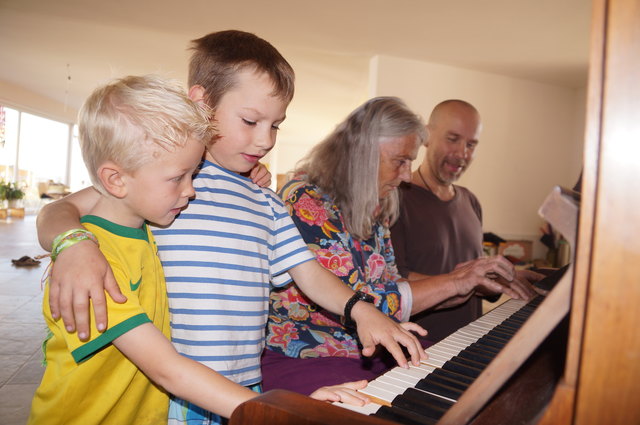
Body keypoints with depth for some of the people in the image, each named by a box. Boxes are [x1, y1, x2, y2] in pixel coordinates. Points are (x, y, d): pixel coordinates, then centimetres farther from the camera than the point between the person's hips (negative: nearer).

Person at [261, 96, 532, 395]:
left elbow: (394, 289, 10)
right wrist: (452, 282, -19)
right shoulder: (307, 203, -19)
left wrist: (470, 286, -1)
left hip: (365, 355, 8)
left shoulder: (374, 212, 8)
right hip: (300, 362, -8)